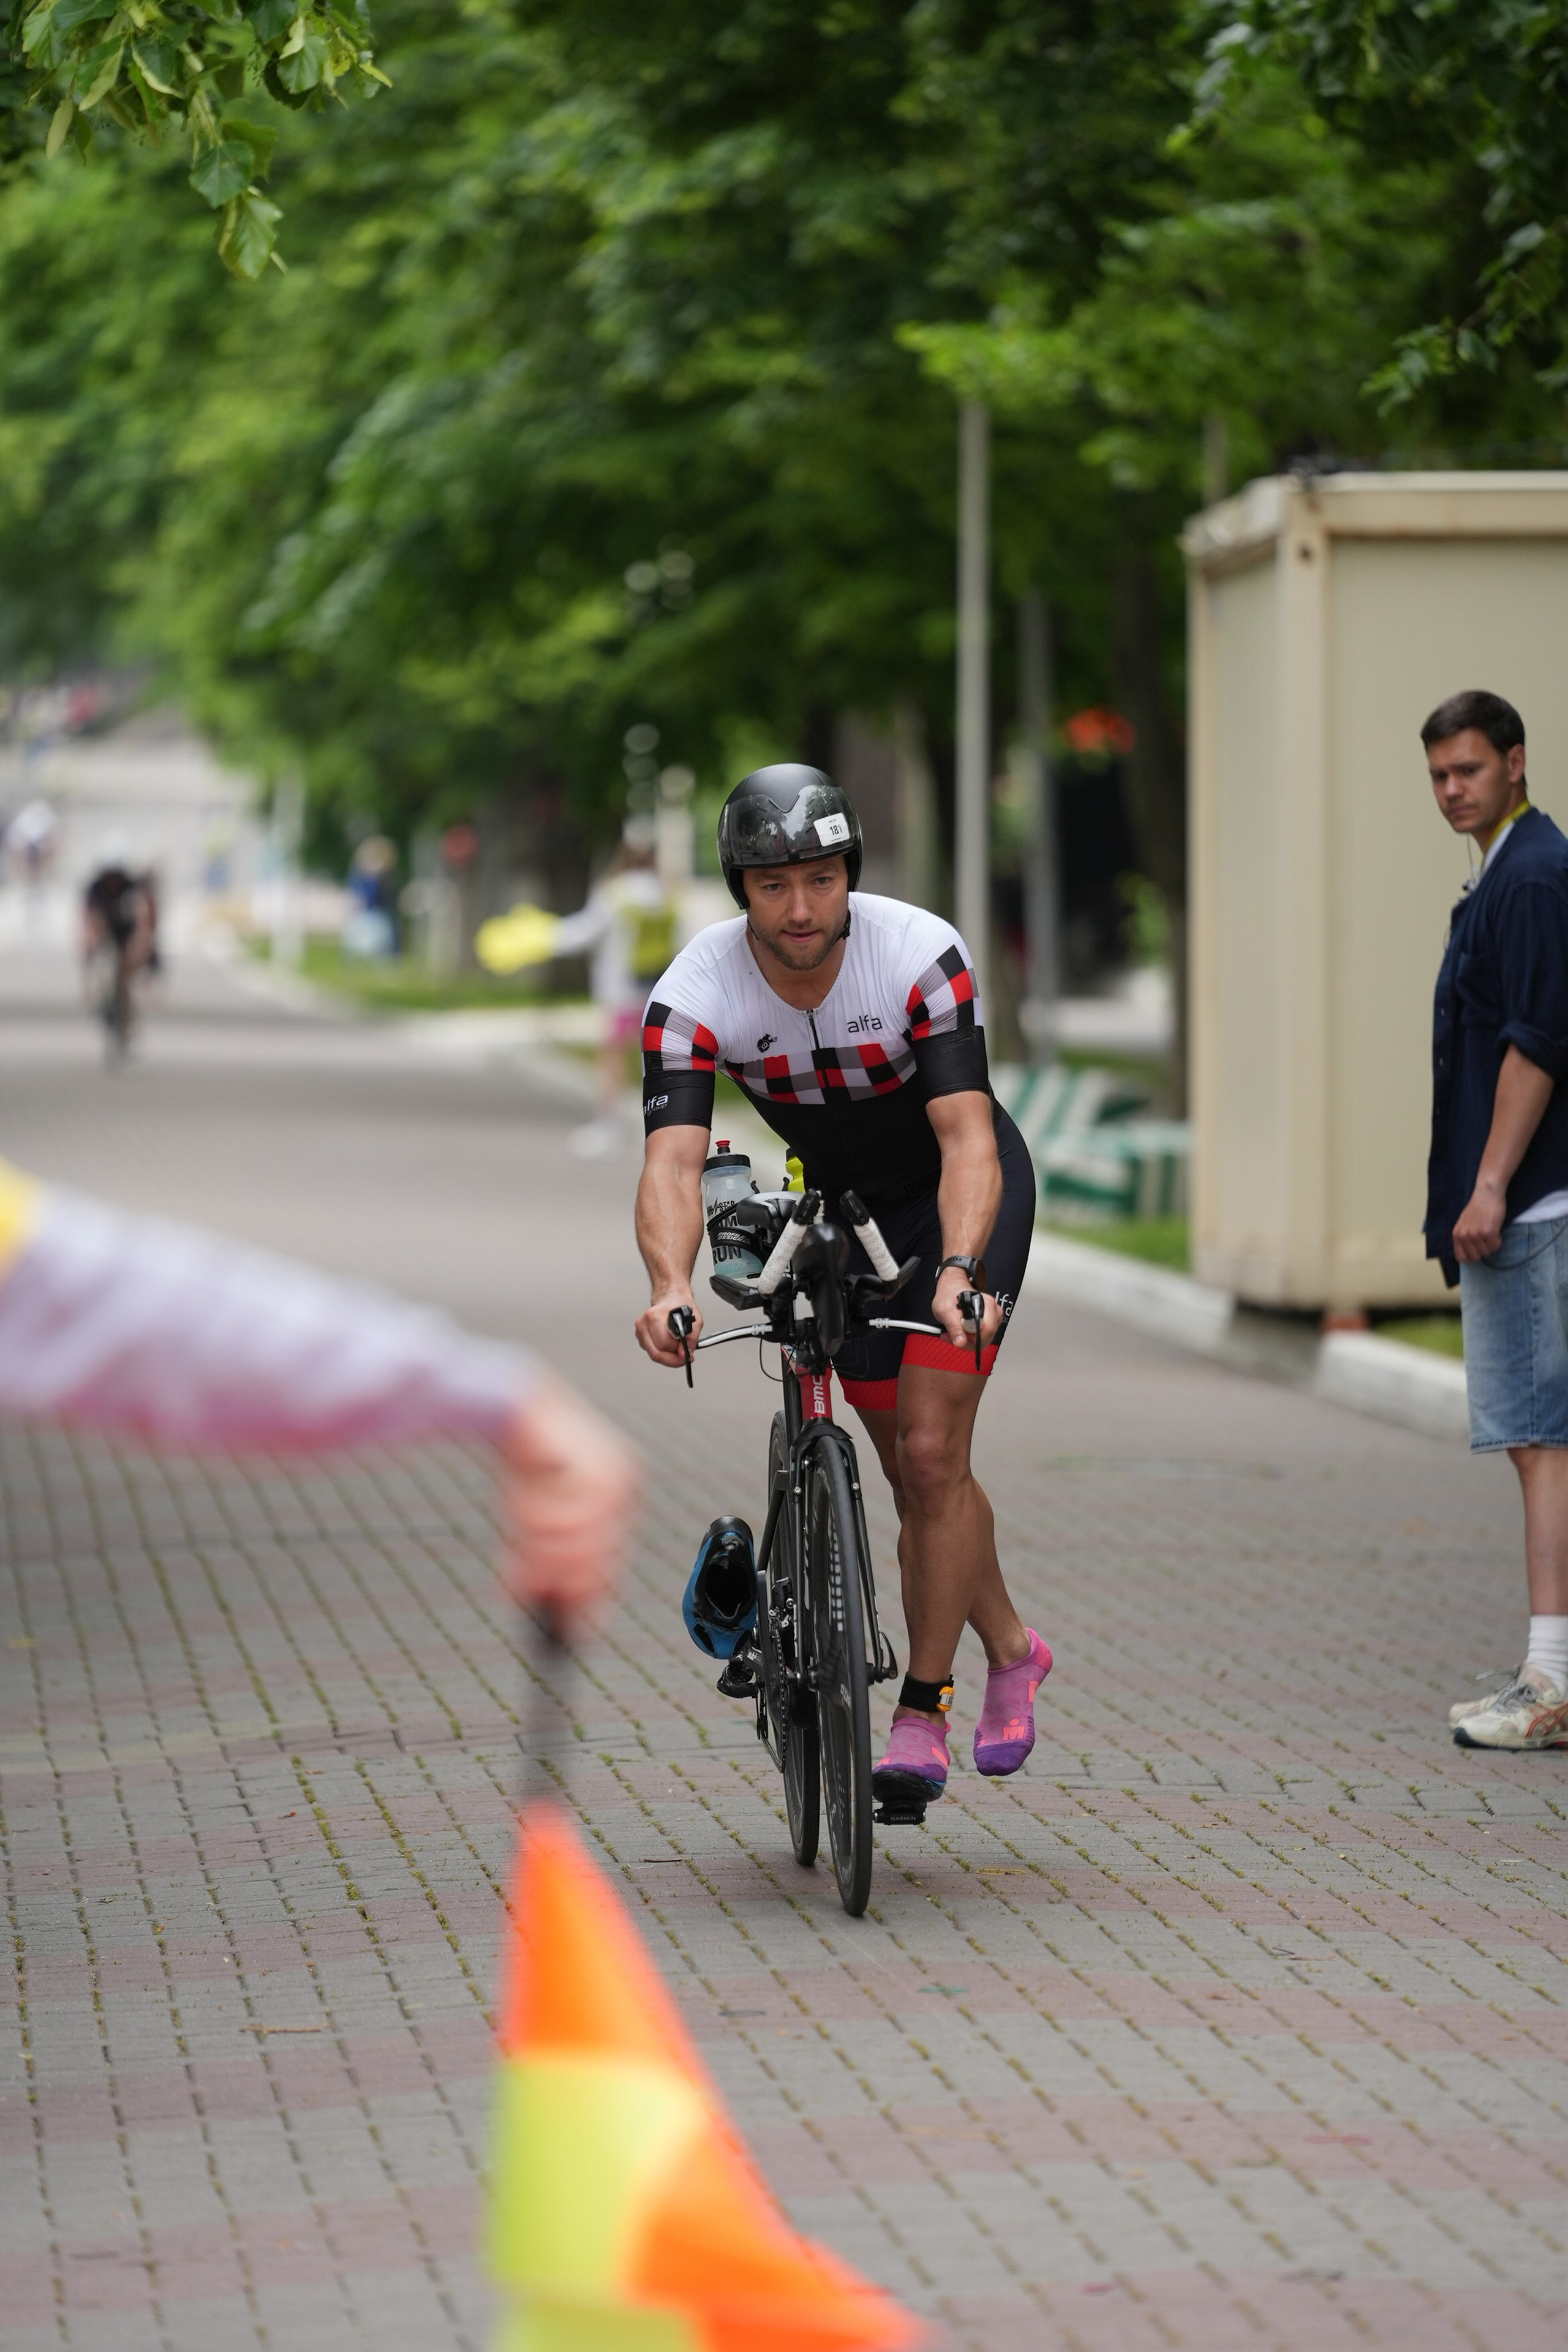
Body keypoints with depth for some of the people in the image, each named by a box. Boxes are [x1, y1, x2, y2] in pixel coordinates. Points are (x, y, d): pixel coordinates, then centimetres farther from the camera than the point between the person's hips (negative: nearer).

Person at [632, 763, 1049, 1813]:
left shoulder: (922, 956, -31)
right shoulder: (695, 995, -25)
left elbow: (965, 1138, -37)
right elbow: (673, 1162, -36)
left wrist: (959, 1274, -54)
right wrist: (671, 1286, -55)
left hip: (964, 1187, -3)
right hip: (842, 1203, 3)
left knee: (931, 1452, -15)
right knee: (912, 1470, 8)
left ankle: (922, 1718, -5)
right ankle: (1010, 1652, 32)